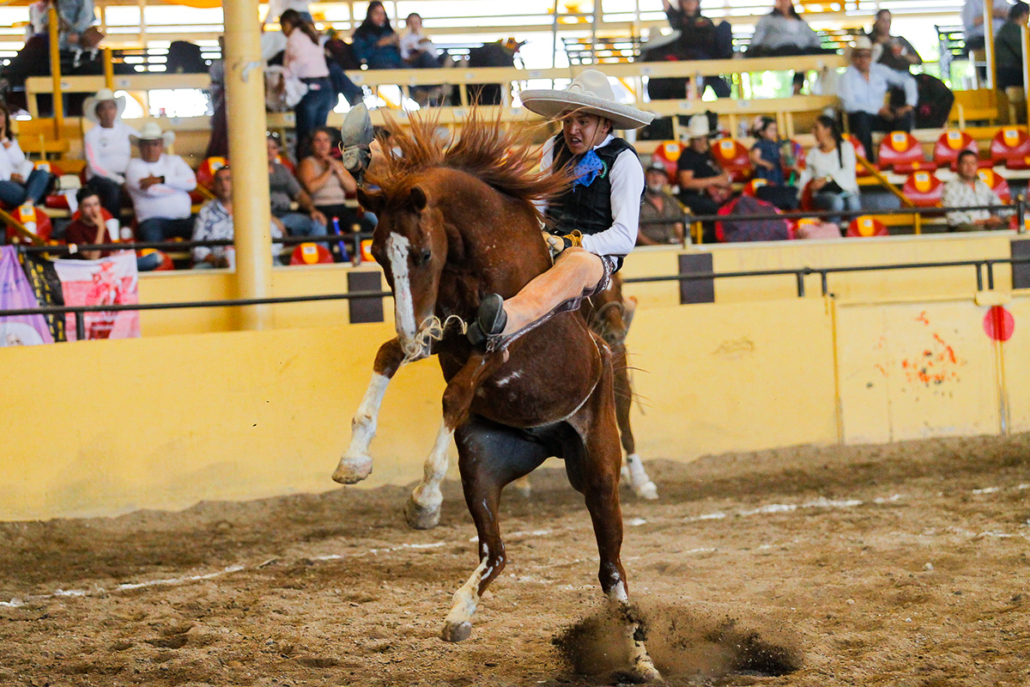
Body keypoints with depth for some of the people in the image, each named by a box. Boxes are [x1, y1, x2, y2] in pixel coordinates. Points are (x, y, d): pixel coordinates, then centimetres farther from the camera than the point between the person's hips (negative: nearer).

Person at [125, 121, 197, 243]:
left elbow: (191, 182, 4)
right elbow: (150, 190, -6)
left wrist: (161, 179, -4)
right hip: (153, 220, -3)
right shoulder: (133, 165, 11)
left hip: (183, 218, 3)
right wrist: (178, 184, 7)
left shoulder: (174, 161, 22)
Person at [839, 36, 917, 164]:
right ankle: (869, 161, -36)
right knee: (861, 115, -39)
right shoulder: (848, 76, -4)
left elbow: (907, 81, 7)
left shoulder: (880, 71, 8)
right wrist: (878, 110, -21)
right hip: (861, 120, -4)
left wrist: (910, 104, -10)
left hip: (881, 118, 4)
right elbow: (848, 105, -16)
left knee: (906, 115, -23)